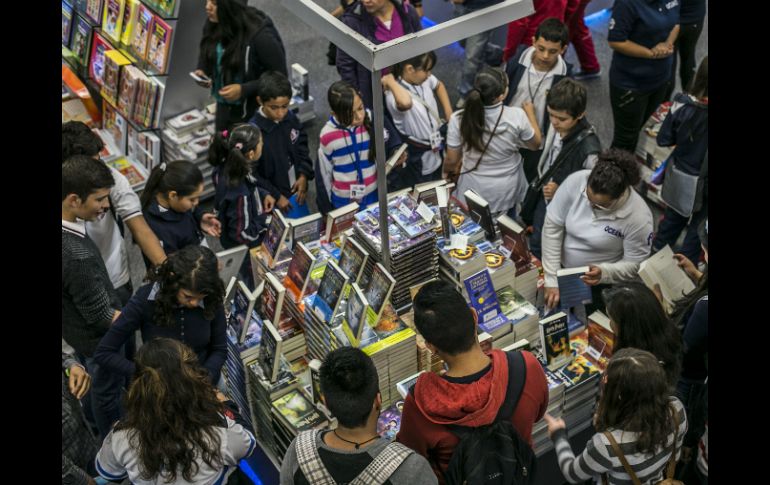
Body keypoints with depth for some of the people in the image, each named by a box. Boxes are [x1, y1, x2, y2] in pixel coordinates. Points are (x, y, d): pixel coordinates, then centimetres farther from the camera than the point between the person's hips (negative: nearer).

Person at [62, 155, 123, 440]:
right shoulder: (78, 256, -43)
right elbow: (102, 317, -29)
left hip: (74, 328, 8)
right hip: (98, 338, -8)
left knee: (96, 384, 32)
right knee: (107, 393, 20)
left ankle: (103, 429, 57)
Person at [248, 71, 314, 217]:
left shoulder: (291, 118, -9)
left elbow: (302, 147, 8)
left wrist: (304, 176, -5)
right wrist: (276, 196, -15)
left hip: (296, 191, 6)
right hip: (272, 199, -6)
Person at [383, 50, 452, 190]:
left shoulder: (425, 79, -7)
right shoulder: (395, 94, -31)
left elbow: (439, 86, 18)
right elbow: (405, 102, -58)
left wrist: (449, 114, 10)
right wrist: (390, 81, -40)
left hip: (435, 151, 8)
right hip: (415, 160, -8)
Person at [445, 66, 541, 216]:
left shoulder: (459, 119, -26)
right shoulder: (517, 116, -26)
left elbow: (452, 160, -11)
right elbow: (535, 144, -4)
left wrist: (446, 171, 14)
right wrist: (530, 113, 12)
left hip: (474, 191, 0)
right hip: (508, 191, 1)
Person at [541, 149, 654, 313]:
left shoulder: (638, 217, -29)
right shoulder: (576, 181, -25)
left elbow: (634, 265, -17)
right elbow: (552, 226, -17)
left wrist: (604, 273, -37)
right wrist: (552, 279, -18)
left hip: (598, 286, -3)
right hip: (561, 269, 3)